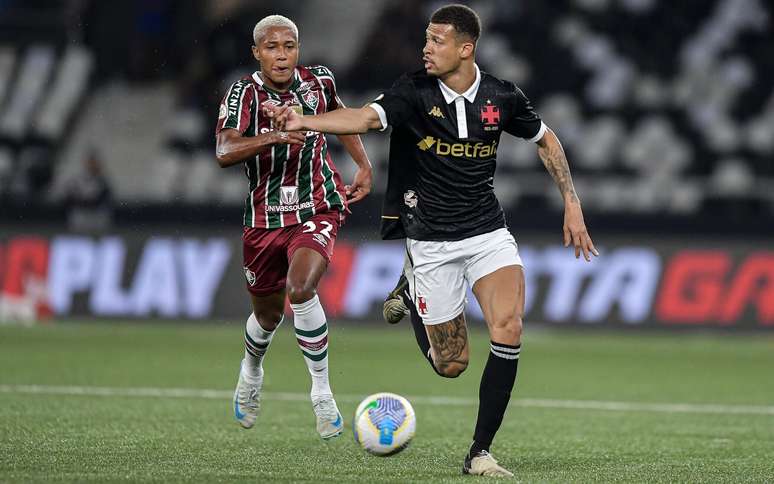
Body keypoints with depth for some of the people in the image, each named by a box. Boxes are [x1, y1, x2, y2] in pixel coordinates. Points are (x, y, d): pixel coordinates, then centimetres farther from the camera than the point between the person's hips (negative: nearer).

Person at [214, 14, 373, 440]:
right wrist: (273, 136, -45)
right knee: (269, 313, 15)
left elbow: (338, 114, 21)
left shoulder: (318, 81, -4)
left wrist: (363, 165, 19)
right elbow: (224, 153, -30)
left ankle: (322, 392, -13)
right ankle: (251, 374, 50)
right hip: (264, 217, 0)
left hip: (317, 210, 0)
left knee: (300, 290, -26)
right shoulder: (244, 93, -14)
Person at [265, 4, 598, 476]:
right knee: (451, 365, 3)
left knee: (508, 327, -23)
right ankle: (410, 294, 36)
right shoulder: (414, 91, -12)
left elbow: (546, 139, 14)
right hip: (431, 239, -1)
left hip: (488, 232, 1)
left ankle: (480, 451, -13)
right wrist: (304, 120, -47)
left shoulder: (502, 96, -4)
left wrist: (572, 202, 8)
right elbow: (367, 117, -29)